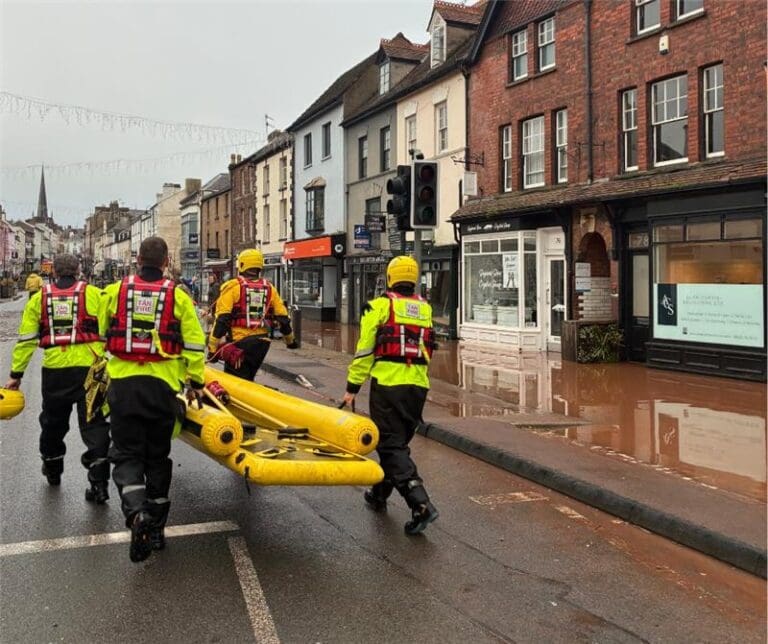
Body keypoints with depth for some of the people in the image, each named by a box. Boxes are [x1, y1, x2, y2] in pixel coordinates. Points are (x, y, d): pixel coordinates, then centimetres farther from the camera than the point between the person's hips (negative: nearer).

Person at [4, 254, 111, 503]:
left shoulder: (39, 298, 8)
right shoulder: (93, 293, 2)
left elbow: (26, 340, 7)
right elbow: (106, 332, -2)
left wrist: (16, 374, 12)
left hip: (54, 369, 2)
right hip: (89, 367, -2)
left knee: (53, 421, 23)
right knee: (94, 424, 2)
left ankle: (52, 470, 42)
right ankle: (99, 482, -4)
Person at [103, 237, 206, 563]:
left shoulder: (114, 291, 2)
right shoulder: (178, 296, 0)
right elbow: (194, 344, 0)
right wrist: (195, 383, 11)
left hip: (122, 384, 0)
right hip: (163, 386, 0)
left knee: (127, 454, 6)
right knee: (157, 456, 13)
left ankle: (136, 512, -19)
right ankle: (156, 527, 22)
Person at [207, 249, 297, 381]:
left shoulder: (233, 287, -5)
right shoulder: (269, 288, 7)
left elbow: (222, 319, -12)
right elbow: (283, 318, 11)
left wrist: (212, 348, -10)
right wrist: (290, 340, 27)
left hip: (239, 342, -5)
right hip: (262, 343, 5)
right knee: (248, 379, 22)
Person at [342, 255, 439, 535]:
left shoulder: (380, 306, -4)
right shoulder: (425, 309, 12)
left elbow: (364, 350, -6)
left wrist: (352, 387, -1)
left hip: (387, 385, -5)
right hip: (418, 386, 6)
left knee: (392, 445, -3)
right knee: (398, 442, 19)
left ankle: (420, 504, -15)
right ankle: (379, 494, 34)